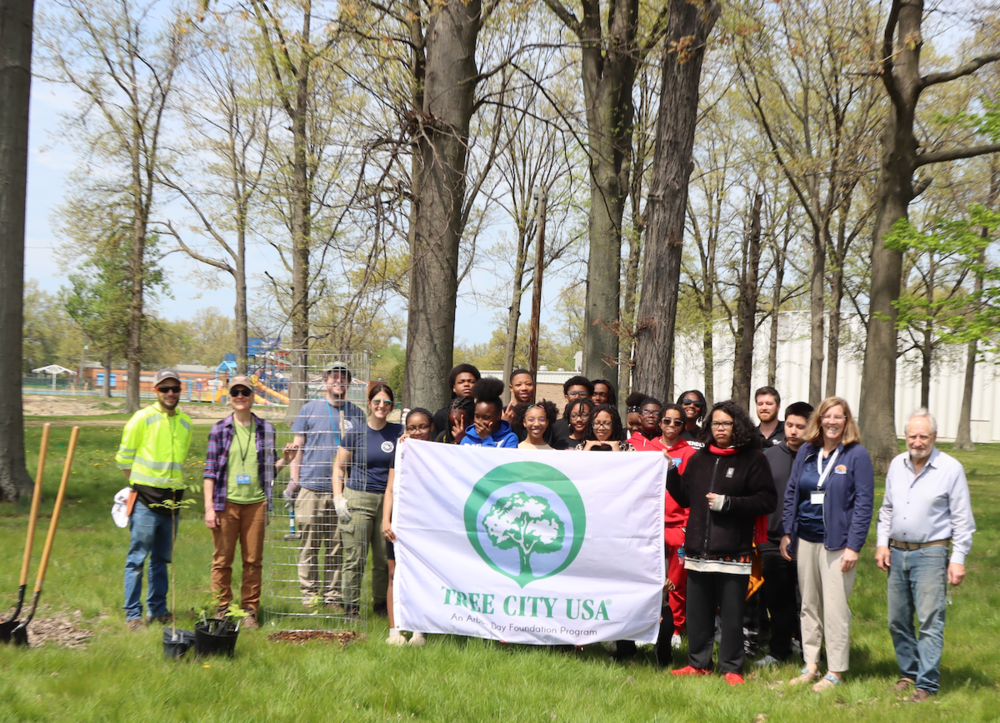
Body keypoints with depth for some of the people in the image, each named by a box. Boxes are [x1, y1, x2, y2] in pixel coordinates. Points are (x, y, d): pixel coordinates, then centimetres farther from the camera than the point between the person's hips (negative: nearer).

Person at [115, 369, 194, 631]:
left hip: (173, 499, 5)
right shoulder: (142, 418, -5)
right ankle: (133, 614, 0)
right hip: (146, 500, -5)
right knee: (137, 558, -4)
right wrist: (139, 484, 2)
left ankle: (158, 610, 21)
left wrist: (175, 486, 15)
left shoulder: (186, 423, 10)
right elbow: (124, 457, 0)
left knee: (161, 559, 12)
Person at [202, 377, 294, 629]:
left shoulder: (266, 429, 9)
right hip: (226, 503, -1)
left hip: (256, 503, 2)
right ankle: (222, 610, 13)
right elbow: (210, 470, 2)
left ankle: (250, 610, 15)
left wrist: (284, 460, -5)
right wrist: (209, 507, -3)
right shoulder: (220, 429, 3)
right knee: (222, 560, 2)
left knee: (253, 560, 5)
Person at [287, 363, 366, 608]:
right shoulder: (309, 409, 7)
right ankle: (310, 593, 8)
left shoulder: (356, 414, 12)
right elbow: (298, 447, 7)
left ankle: (333, 595, 12)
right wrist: (293, 481, -1)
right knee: (310, 544, 0)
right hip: (311, 488, -2)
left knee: (337, 546, 4)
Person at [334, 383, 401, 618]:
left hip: (387, 501, 2)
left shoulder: (399, 432, 6)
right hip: (358, 500, -2)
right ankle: (350, 606, 7)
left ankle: (382, 604, 17)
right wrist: (338, 498, -1)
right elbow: (339, 467, 8)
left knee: (385, 559, 4)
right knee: (354, 558, -2)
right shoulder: (356, 433, 3)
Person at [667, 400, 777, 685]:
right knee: (697, 611, 10)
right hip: (698, 549, 5)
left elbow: (767, 500, -8)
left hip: (733, 552, -5)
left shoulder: (753, 459, -1)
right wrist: (670, 474, 5)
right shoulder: (699, 458, 15)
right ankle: (698, 663, 21)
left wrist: (728, 503, -12)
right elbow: (684, 497, 19)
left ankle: (731, 668, 10)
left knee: (731, 613, -1)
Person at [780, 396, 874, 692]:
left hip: (836, 542, -5)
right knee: (808, 604, 10)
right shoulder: (806, 451, 9)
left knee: (835, 607, -4)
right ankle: (810, 664, 19)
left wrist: (853, 546, -12)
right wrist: (786, 533, 9)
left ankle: (835, 671, 5)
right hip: (805, 539, 5)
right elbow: (791, 492, 15)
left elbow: (864, 503, -7)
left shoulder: (857, 455, -5)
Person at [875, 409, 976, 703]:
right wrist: (882, 542, 9)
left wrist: (958, 559, -9)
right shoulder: (897, 465, 8)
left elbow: (962, 520, -5)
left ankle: (927, 684, -3)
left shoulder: (951, 469, -7)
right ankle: (909, 673, 24)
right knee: (897, 620, 10)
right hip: (897, 552, 5)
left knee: (930, 621, -8)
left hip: (930, 554, -5)